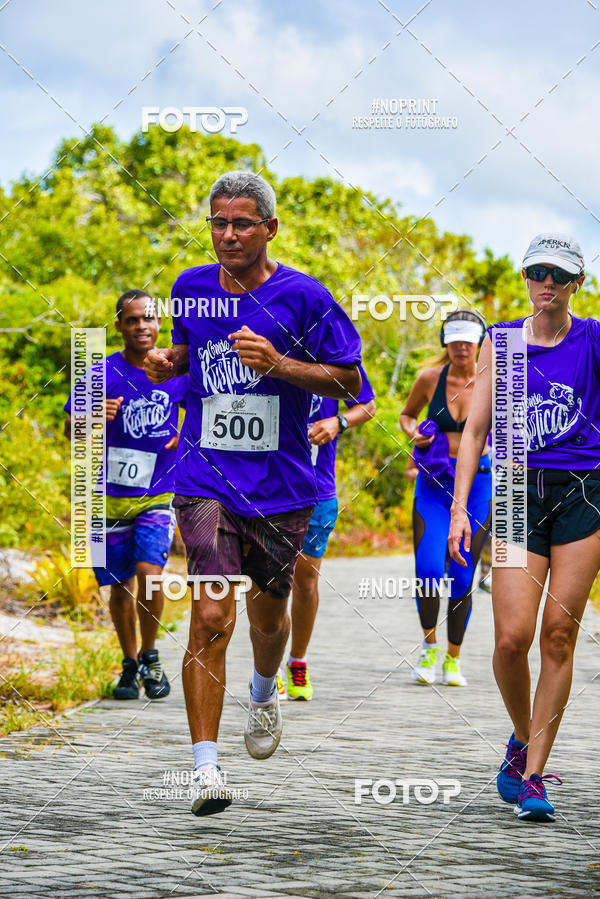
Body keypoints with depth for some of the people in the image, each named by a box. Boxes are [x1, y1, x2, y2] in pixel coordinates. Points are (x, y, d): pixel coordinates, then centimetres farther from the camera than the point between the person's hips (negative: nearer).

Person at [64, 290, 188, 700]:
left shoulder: (177, 372, -1)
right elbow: (70, 431, -3)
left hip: (159, 494, 0)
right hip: (110, 496, 1)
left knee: (149, 570, -18)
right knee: (121, 586, 6)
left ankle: (150, 656, 3)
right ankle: (130, 665, 26)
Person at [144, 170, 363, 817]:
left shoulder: (303, 296, -7)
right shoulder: (191, 288, 4)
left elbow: (349, 382, -4)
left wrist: (277, 363, -18)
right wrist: (166, 363, 1)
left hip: (280, 484, 0)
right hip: (206, 478, 0)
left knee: (268, 615, 16)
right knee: (211, 616, -15)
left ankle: (263, 692, 52)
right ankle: (205, 766, -13)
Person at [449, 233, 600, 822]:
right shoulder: (501, 341, 9)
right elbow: (475, 429, 9)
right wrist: (460, 506, 1)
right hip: (520, 491, 1)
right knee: (512, 638, -10)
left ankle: (532, 778, 2)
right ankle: (522, 738, 19)